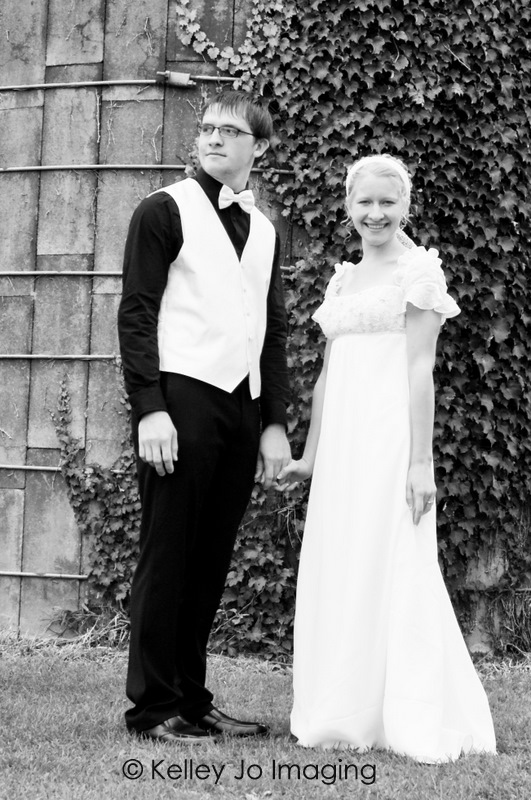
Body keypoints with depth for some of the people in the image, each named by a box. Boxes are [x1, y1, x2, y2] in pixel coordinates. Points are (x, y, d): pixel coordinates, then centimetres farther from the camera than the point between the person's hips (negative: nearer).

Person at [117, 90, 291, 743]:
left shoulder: (263, 229, 18)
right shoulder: (165, 211, 0)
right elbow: (136, 314, -6)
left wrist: (275, 421, 12)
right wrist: (149, 408, -15)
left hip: (243, 406, 6)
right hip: (182, 400, -6)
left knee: (211, 561, 9)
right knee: (168, 555, -3)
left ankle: (192, 699, 16)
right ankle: (152, 707, 3)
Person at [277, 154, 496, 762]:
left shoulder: (418, 269, -3)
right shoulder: (343, 278, 17)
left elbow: (420, 370, -10)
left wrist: (420, 460, -15)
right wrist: (310, 455, 18)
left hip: (389, 437, -7)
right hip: (341, 441, 7)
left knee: (390, 567, -6)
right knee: (336, 570, 7)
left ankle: (411, 722, 2)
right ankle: (345, 716, 15)